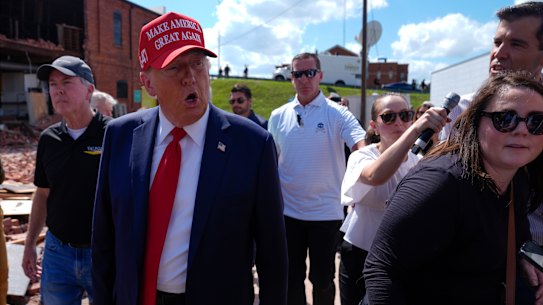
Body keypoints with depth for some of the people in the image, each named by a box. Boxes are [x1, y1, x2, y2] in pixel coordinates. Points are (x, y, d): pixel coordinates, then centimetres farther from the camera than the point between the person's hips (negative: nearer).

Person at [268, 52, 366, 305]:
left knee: (323, 277, 13)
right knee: (291, 276, 16)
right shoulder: (278, 117, 3)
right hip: (288, 211, 3)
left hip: (326, 212, -2)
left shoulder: (337, 114, -7)